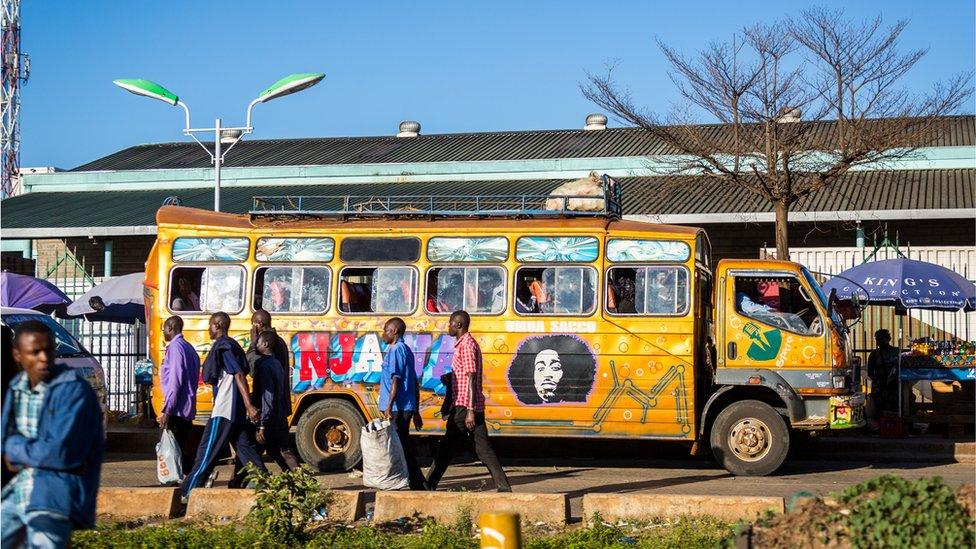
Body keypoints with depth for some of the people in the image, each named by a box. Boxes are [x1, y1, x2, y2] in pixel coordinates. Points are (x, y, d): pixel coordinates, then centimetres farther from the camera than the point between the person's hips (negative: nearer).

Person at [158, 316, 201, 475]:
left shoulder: (175, 347, -11)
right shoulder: (189, 348, 16)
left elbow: (175, 381, -19)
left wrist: (166, 410, -19)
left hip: (176, 409, -9)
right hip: (188, 408, 9)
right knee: (184, 448, 11)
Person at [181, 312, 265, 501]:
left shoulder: (222, 346, -10)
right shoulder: (233, 345, 17)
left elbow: (239, 375, -20)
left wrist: (249, 405, -26)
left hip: (224, 410, -9)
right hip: (239, 411, 9)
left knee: (207, 451, -3)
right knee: (247, 451, 8)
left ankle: (187, 492, 3)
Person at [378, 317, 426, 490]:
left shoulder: (396, 349, -10)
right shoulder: (406, 350, 20)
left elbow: (396, 379, -19)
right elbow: (415, 384, 21)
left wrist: (389, 406, -23)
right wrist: (416, 412, 22)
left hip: (398, 409, -10)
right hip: (407, 408, 10)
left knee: (401, 448, -6)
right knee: (404, 448, 13)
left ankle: (419, 486, -6)